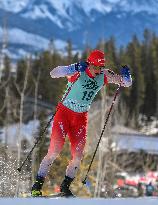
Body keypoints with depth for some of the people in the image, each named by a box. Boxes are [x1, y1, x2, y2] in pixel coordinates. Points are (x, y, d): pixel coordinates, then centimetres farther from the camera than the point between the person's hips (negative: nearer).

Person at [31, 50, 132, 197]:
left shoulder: (104, 76, -6)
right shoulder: (78, 72, -20)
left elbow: (126, 83, 2)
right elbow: (53, 74, -32)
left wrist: (125, 76, -23)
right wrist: (74, 69, -46)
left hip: (81, 118, 4)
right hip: (64, 113, -4)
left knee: (78, 155, -4)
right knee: (55, 150, -13)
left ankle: (65, 187, 13)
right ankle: (37, 186, -5)